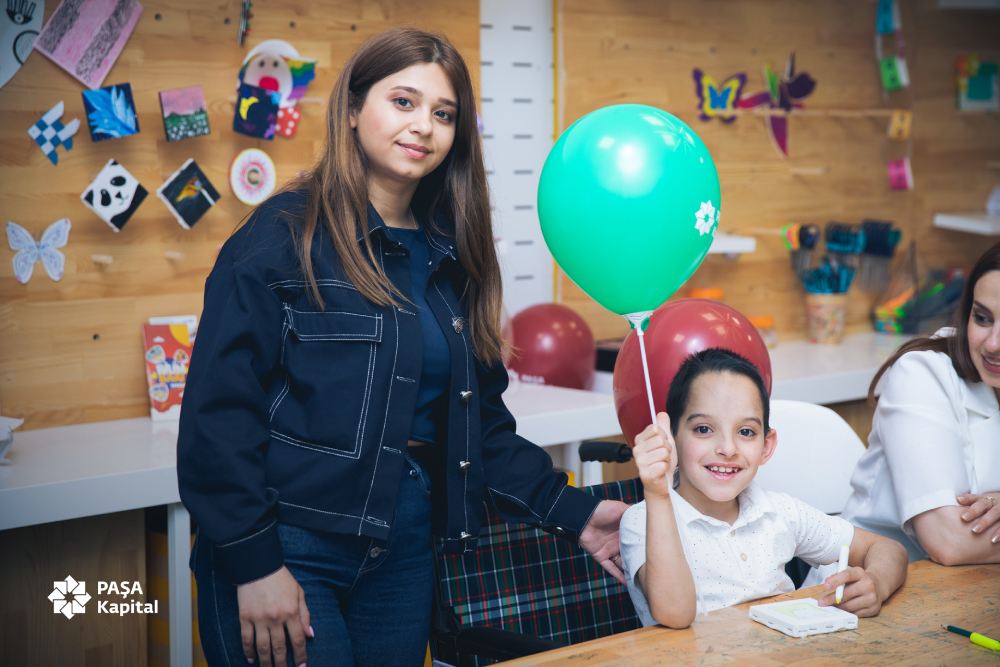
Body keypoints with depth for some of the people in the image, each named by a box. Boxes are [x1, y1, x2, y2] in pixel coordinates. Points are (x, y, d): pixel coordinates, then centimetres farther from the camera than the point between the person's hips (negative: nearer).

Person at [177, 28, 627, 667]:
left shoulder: (452, 256, 10)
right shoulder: (288, 234, -9)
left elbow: (482, 422, 14)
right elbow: (220, 408, -14)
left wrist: (572, 512, 5)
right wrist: (253, 563, -18)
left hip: (404, 553, 6)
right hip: (286, 552, -6)